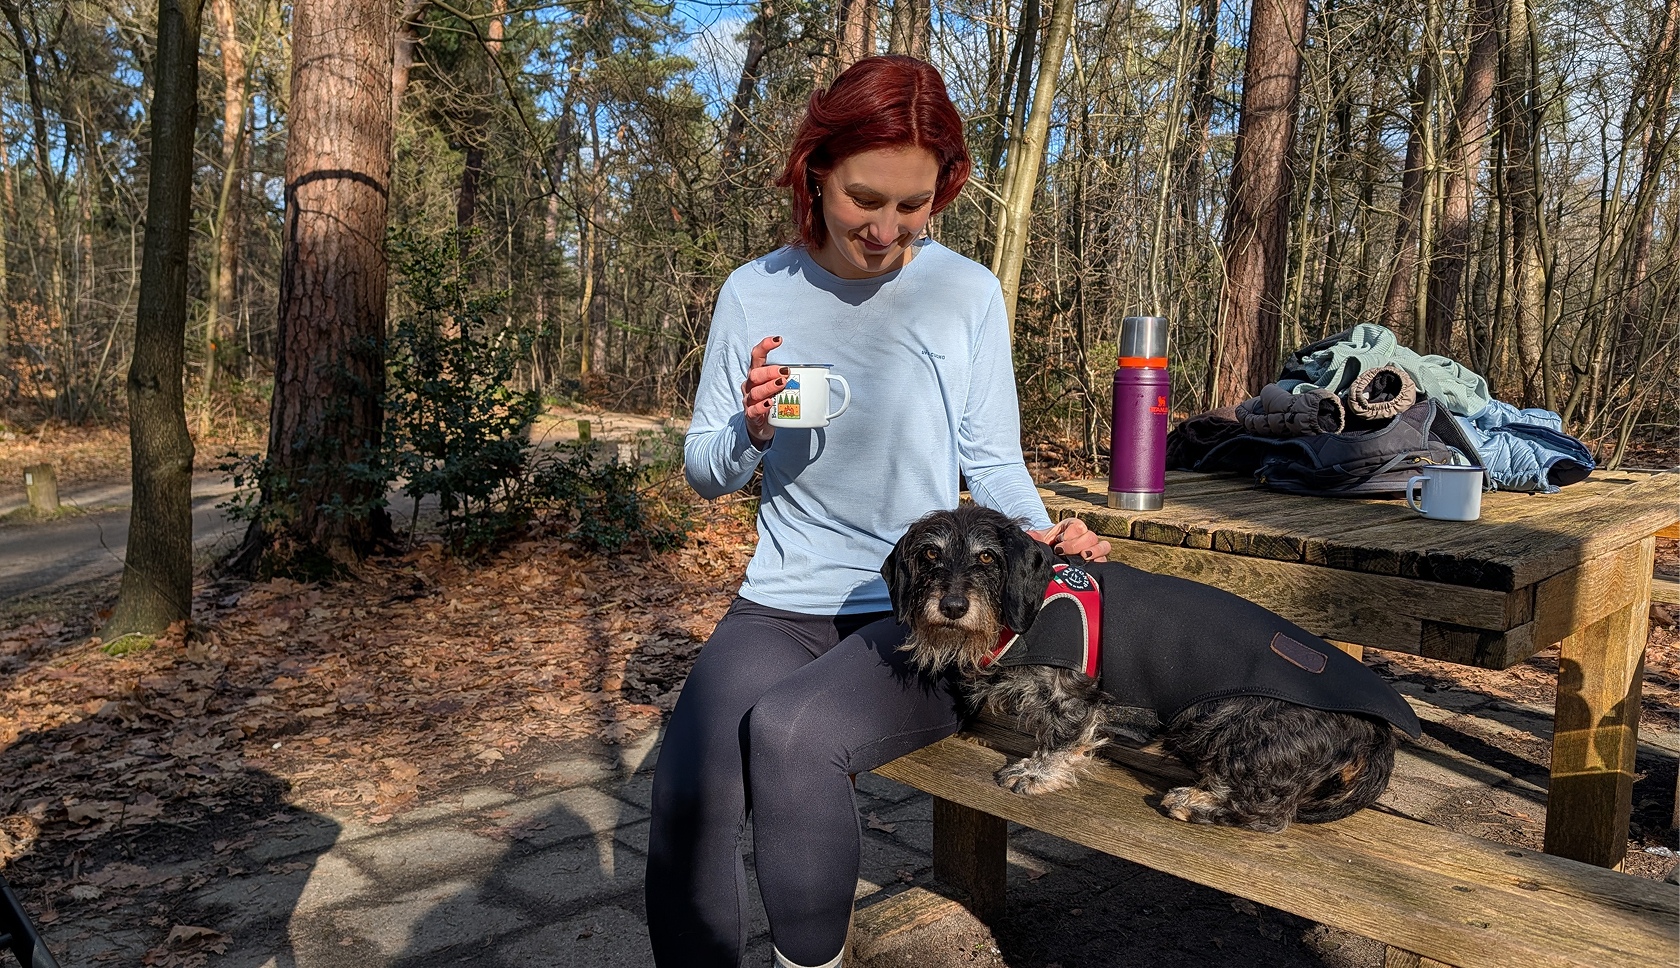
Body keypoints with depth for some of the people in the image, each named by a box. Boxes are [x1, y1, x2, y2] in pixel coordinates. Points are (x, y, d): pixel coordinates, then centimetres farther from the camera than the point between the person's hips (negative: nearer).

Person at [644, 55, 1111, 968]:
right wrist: (748, 432, -14)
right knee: (686, 791, -25)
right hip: (783, 604, 2)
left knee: (789, 732, -30)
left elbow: (993, 462, 5)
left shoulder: (967, 292, -1)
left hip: (926, 616, -1)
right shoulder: (754, 293, 2)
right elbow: (702, 471, 8)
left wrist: (1038, 533, -15)